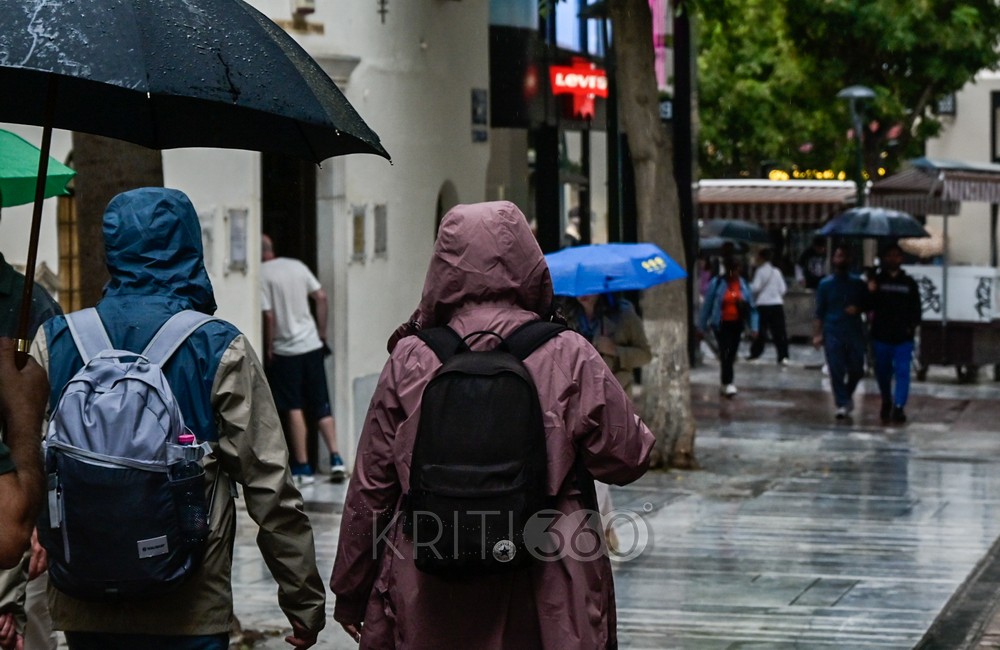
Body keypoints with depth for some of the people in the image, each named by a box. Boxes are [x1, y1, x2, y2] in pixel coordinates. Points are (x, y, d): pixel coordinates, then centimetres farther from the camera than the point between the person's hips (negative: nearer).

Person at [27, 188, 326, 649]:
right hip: (188, 612, -3)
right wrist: (304, 599, 1)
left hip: (83, 611, 3)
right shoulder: (221, 350, -7)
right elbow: (269, 486, -8)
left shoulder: (55, 341, 1)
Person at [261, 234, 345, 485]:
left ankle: (303, 467, 1)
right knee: (321, 406, 9)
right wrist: (322, 333, 12)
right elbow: (321, 297, 5)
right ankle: (335, 458, -1)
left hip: (285, 349, -5)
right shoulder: (297, 266, 7)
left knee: (294, 409, 0)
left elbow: (269, 315, -15)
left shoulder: (262, 274, -10)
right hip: (312, 344, 5)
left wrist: (269, 348, -4)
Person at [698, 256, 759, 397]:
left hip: (737, 324, 4)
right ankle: (728, 384, -15)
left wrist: (753, 327, 0)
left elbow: (751, 306, 7)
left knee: (732, 354, 9)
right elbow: (707, 305, -1)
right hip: (721, 324, -4)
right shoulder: (717, 283, -6)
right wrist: (702, 326, 0)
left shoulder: (743, 284, 4)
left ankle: (724, 383, 23)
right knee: (725, 353, -14)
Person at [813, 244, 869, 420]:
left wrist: (858, 308, -8)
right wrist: (817, 334, -4)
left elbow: (868, 305, 15)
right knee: (836, 371, -7)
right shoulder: (825, 284, 5)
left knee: (856, 370, 4)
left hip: (855, 332, 2)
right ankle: (842, 404, -2)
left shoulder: (858, 283, 8)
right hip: (833, 333, -2)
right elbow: (819, 312, 4)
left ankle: (847, 394, 31)